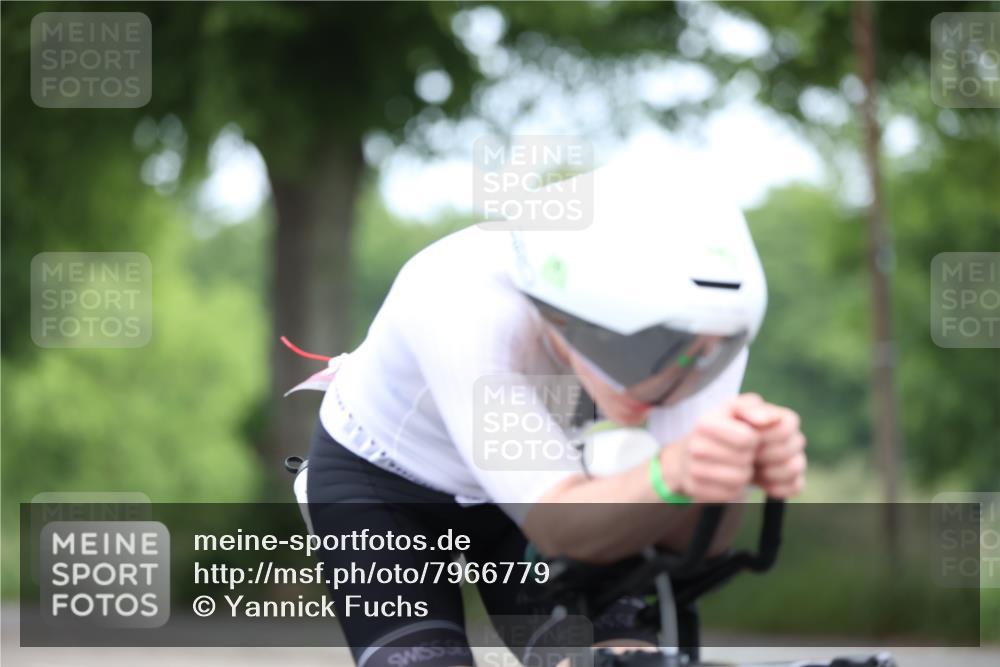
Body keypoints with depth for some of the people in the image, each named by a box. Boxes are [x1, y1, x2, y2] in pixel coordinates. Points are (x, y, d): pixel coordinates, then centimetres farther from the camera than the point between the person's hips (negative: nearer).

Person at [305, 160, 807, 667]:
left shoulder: (705, 322, -28)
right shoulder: (463, 306, -40)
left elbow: (687, 535, -30)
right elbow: (559, 527, -42)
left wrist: (732, 472, -53)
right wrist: (676, 473, -63)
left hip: (533, 486, 4)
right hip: (383, 480, -3)